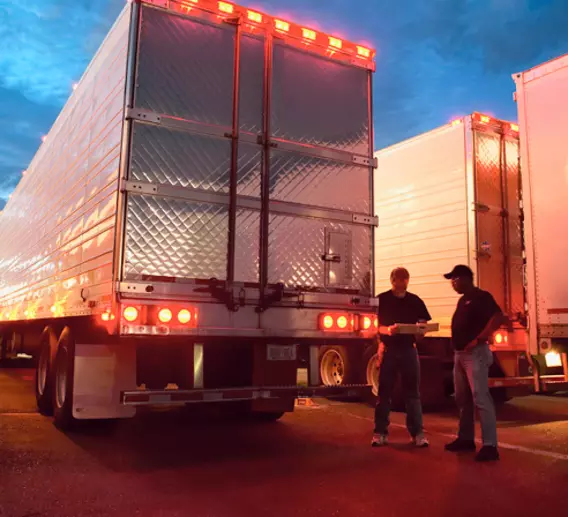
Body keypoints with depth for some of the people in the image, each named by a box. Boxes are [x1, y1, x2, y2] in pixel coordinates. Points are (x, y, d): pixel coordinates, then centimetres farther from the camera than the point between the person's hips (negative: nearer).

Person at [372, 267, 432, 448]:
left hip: (409, 350, 2)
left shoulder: (415, 301, 6)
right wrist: (388, 330, -25)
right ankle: (380, 432, 11)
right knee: (384, 391, 4)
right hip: (388, 349, -2)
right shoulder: (382, 299, -2)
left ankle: (417, 432, 10)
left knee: (413, 392, 4)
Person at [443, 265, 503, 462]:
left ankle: (490, 445, -11)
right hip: (459, 354, 10)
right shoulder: (463, 300, 18)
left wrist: (479, 339, -23)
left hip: (475, 353, -10)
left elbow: (498, 317, -22)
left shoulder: (481, 296, -9)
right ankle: (466, 438, 23)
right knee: (462, 399, 13)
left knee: (480, 398, -12)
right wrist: (456, 343, 9)